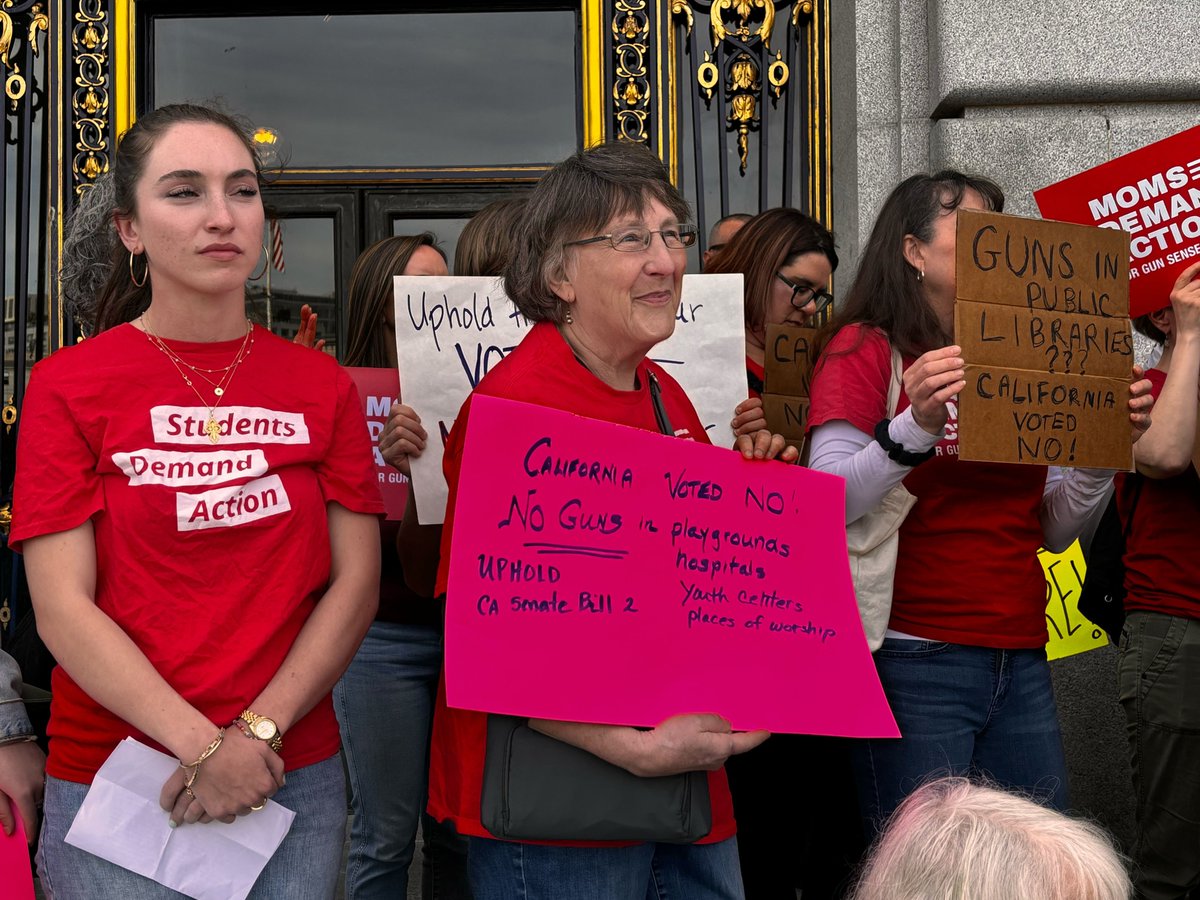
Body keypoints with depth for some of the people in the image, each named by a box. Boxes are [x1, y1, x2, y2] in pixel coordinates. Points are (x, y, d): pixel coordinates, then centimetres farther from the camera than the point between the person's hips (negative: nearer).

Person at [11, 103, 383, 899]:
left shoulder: (324, 386, 3)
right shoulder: (68, 385, -4)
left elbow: (357, 581, -1)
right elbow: (63, 607, -9)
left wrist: (257, 733, -13)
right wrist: (202, 744, -17)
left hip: (297, 776, 2)